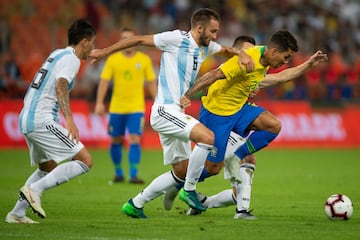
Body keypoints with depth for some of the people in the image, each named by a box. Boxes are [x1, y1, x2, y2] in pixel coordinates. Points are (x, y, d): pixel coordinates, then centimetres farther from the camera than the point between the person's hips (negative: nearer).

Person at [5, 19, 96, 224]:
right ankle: (34, 189, -16)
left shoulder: (57, 54, 20)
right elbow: (61, 86, -24)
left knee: (49, 168, 26)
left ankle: (17, 214, 22)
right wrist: (69, 119, -35)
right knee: (85, 161, -11)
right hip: (42, 121, -10)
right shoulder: (71, 59, -7)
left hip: (26, 119, 10)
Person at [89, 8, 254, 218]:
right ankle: (190, 190, -12)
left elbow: (227, 50, 32)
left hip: (175, 114, 9)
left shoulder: (206, 47, 13)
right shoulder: (176, 39, -10)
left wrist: (242, 55, 9)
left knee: (181, 172, 11)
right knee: (208, 137, -26)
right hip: (165, 111, -9)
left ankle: (135, 204, 19)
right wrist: (105, 51, -1)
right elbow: (139, 40, -4)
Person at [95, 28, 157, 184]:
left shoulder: (144, 60, 1)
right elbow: (104, 81, 0)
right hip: (116, 108, 1)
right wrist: (99, 103, -8)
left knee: (134, 140, -13)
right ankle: (118, 173, 25)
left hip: (136, 108, -1)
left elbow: (151, 83, 7)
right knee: (115, 141, 8)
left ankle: (133, 175, -12)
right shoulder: (112, 59, 0)